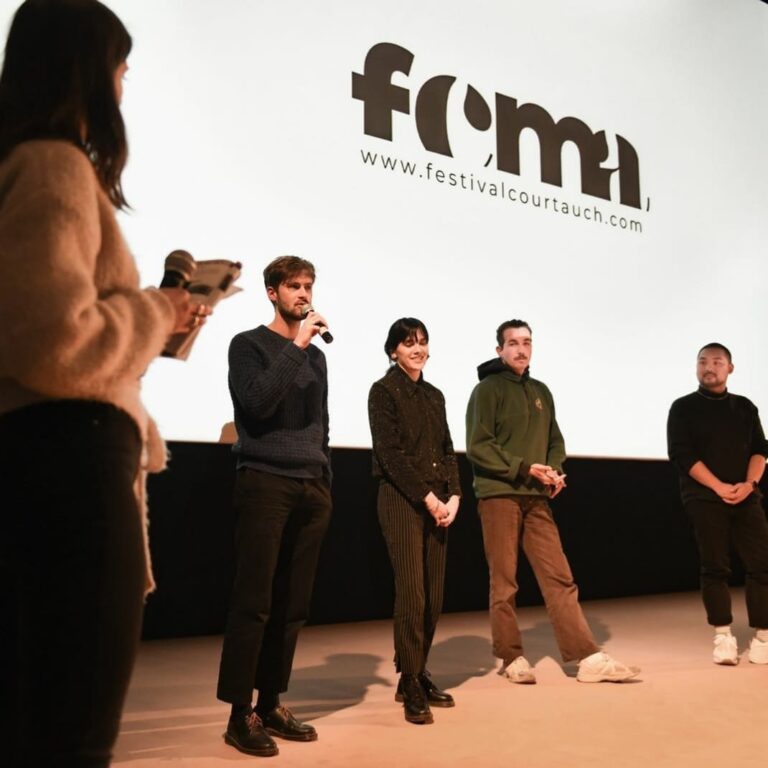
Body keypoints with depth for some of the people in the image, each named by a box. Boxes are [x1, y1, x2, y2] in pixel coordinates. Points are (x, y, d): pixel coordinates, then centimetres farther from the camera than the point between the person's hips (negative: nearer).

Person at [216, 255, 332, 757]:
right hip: (266, 484, -5)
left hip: (312, 490, 6)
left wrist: (326, 483, 15)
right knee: (254, 603, -5)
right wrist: (295, 346, -12)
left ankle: (272, 704, 15)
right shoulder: (248, 345, 2)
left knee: (293, 605, 5)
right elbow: (257, 403, -15)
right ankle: (240, 713, 3)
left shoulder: (316, 356, 19)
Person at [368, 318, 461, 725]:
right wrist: (428, 499, -14)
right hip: (401, 501, -6)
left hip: (438, 503, 7)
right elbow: (391, 454, -11)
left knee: (434, 596, 6)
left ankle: (418, 676, 19)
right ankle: (411, 688, 1)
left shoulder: (434, 395, 17)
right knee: (411, 594, -8)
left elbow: (447, 450, 14)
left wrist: (453, 496, -1)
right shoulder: (383, 391, -3)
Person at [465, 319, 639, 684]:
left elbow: (555, 441, 19)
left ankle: (588, 658, 1)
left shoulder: (541, 392, 17)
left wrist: (555, 470, -1)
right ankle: (512, 659, 14)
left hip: (536, 498, 5)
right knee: (504, 582, 2)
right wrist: (524, 468, -16)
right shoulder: (487, 390, -2)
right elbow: (478, 447, -10)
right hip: (498, 495, -5)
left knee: (559, 578, 0)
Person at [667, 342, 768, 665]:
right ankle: (724, 638, 2)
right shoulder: (683, 408, 4)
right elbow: (681, 454, -5)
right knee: (715, 567, -5)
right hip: (705, 498, -3)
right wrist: (719, 487, -13)